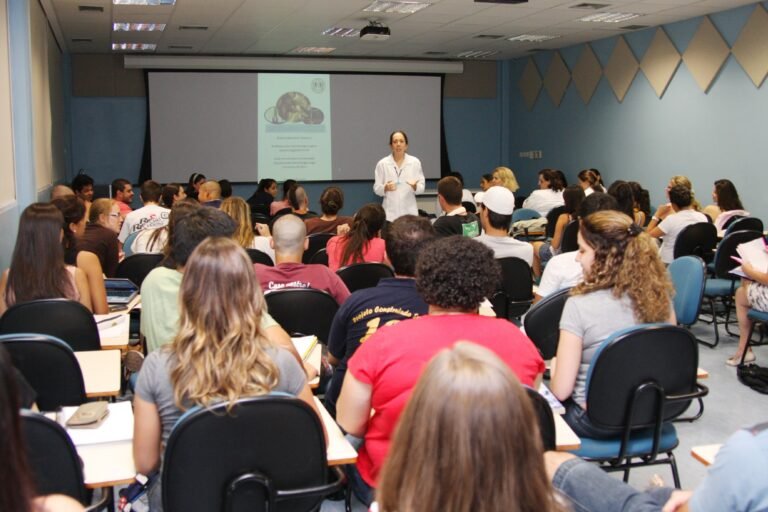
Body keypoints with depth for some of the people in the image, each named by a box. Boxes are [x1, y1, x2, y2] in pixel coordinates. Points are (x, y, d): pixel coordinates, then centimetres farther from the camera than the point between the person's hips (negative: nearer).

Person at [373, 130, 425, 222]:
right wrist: (385, 188, -15)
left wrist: (415, 186, -16)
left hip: (409, 211, 1)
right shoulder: (382, 164, 3)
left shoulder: (415, 162, 4)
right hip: (390, 212, -1)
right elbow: (377, 189, 5)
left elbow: (421, 188, 5)